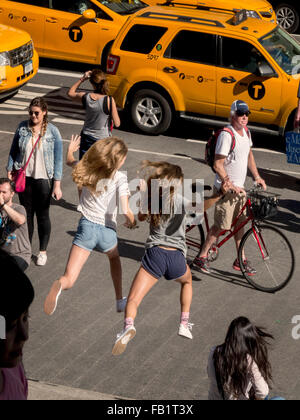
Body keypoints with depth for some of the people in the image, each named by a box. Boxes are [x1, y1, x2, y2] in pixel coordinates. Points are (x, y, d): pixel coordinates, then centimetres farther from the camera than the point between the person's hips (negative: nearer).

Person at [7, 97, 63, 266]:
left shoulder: (52, 131, -7)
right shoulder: (23, 128, 0)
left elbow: (58, 158, -5)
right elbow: (14, 151, 9)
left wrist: (57, 184, -8)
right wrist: (10, 171, 2)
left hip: (43, 179, -2)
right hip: (24, 177, 2)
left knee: (43, 215, 6)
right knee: (27, 214, 10)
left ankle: (43, 251, 21)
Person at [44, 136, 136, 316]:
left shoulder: (86, 169, 2)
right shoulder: (119, 177, -10)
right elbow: (126, 210, -18)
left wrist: (70, 150, 45)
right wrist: (132, 222, 3)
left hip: (87, 227, 1)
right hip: (107, 230, -1)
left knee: (69, 280, -4)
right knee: (114, 258, 37)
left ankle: (59, 285, -41)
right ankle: (120, 301, 39)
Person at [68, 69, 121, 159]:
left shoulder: (85, 97, -12)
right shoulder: (109, 100, -22)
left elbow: (70, 93, 11)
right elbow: (117, 124, -14)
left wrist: (82, 79, 5)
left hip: (86, 138, 3)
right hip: (102, 139, -3)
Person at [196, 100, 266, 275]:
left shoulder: (246, 132, 5)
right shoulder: (227, 135, -21)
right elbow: (218, 165, -21)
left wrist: (257, 177, 15)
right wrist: (230, 185, -22)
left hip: (240, 187, 8)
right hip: (225, 188, -8)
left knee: (240, 222, 12)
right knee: (222, 226, -3)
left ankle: (241, 260, 22)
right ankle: (202, 256, 11)